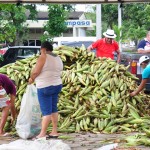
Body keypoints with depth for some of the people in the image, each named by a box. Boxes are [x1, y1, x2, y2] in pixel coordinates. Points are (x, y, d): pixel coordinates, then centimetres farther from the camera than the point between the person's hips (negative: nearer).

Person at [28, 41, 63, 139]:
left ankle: (42, 134, -3)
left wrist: (31, 78, 0)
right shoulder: (58, 58, 11)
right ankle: (55, 131, 14)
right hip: (57, 85, 8)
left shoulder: (43, 57, -13)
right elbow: (59, 73, 13)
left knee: (46, 111, -7)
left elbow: (36, 72, -17)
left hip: (45, 87, -8)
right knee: (53, 109, 12)